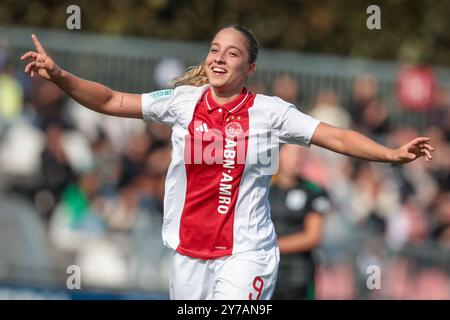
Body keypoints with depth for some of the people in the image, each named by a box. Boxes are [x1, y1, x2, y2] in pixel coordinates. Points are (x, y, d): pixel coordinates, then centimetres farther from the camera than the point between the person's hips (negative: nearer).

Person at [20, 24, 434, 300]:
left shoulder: (269, 111, -4)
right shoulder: (183, 100, 2)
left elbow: (336, 137, -7)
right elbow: (112, 101, 3)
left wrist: (392, 154, -20)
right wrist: (59, 76, -10)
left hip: (245, 254, -3)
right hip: (188, 253, 3)